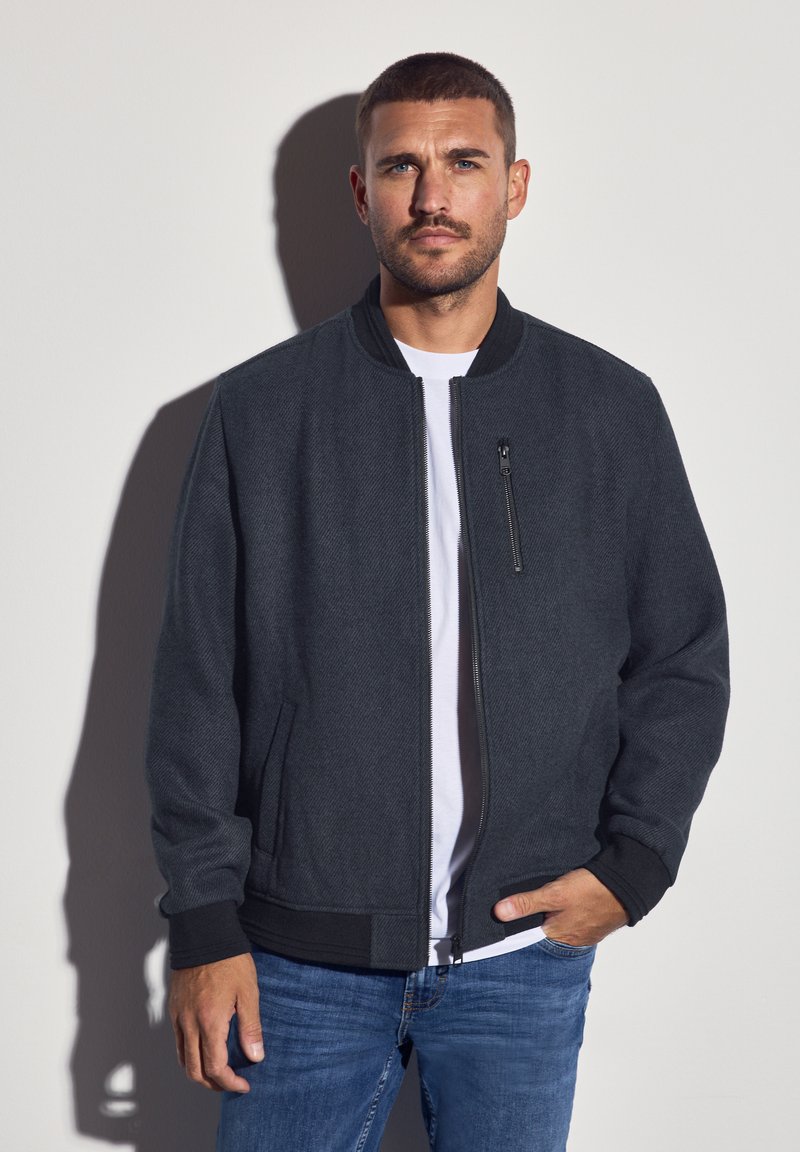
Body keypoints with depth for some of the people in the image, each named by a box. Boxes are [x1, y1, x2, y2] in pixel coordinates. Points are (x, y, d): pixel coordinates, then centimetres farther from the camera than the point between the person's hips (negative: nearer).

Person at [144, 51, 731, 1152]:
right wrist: (203, 924, -2)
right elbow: (198, 682, 1)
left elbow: (686, 660, 8)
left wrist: (634, 863, -2)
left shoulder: (612, 408, 3)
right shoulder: (260, 409, 0)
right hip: (302, 951, 0)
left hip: (525, 950, 1)